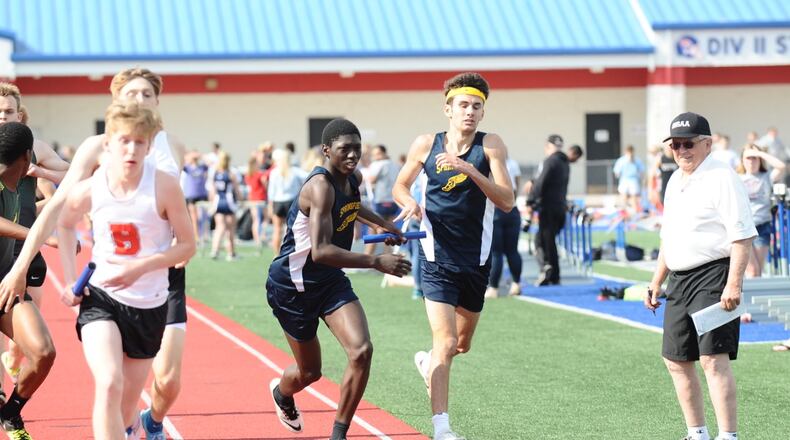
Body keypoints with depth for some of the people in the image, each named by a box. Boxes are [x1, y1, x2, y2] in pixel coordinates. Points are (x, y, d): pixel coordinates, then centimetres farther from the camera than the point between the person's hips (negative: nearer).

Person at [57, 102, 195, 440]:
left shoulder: (164, 187, -15)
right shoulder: (88, 191, -11)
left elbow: (187, 245, -8)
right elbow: (64, 225, 12)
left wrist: (141, 266, -21)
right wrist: (70, 280, 6)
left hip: (149, 303, 1)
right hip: (100, 297, -1)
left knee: (128, 399, 13)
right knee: (109, 385, -24)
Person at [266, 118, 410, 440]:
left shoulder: (354, 179, 1)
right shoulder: (321, 187, -27)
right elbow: (320, 251, -38)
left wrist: (385, 225, 24)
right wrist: (376, 262, -41)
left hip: (331, 281, 7)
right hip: (293, 285, -7)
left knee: (361, 351, -16)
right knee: (310, 371, 8)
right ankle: (281, 393, 47)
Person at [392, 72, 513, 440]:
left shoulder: (491, 146, -6)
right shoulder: (425, 145, -3)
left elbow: (507, 202, -16)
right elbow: (399, 186, 13)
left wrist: (470, 170, -28)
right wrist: (409, 202, -10)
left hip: (476, 260, 2)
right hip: (437, 259, -2)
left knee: (462, 344, 19)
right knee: (445, 343, -15)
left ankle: (427, 362, 52)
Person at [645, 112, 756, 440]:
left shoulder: (721, 178, -11)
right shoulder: (675, 181, 16)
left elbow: (742, 236, -16)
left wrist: (733, 284, -24)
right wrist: (656, 283, 23)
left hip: (712, 277, -9)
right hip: (679, 280, 9)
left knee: (713, 358, -17)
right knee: (676, 360, 11)